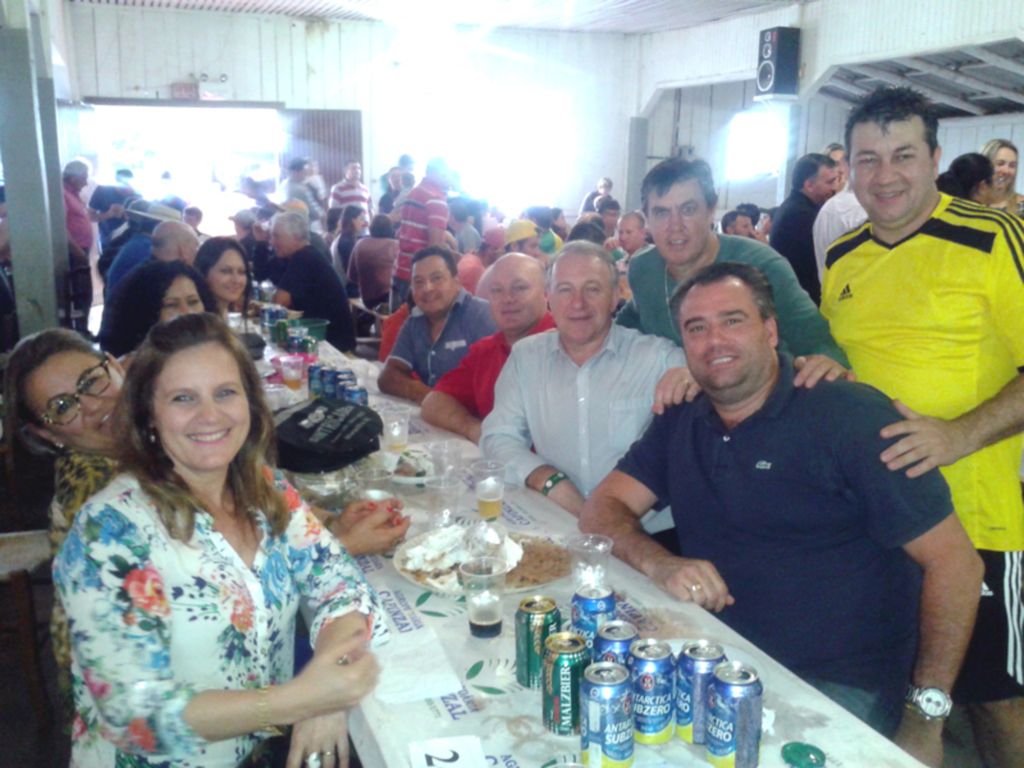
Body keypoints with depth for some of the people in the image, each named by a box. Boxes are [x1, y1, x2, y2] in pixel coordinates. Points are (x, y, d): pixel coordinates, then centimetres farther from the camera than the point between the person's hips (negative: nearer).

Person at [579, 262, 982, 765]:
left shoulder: (849, 416, -9)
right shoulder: (680, 423, 8)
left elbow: (954, 561, -10)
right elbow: (603, 511, 4)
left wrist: (926, 714, -12)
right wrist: (661, 565, -17)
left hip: (840, 686, -4)